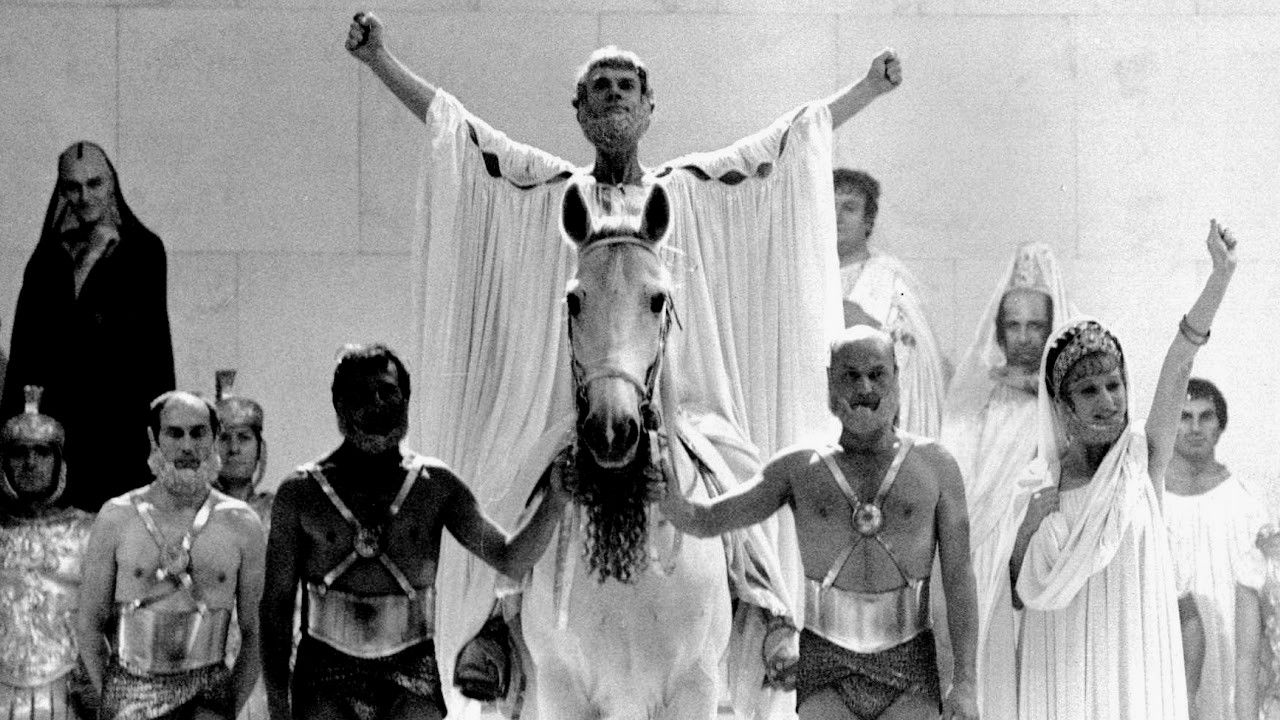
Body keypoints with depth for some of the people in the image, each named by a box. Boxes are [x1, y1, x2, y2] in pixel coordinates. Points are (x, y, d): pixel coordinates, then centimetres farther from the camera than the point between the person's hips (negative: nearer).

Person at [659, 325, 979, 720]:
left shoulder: (935, 465, 3)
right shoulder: (801, 467, 5)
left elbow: (959, 578, 1)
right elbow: (706, 521, 3)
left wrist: (965, 684, -6)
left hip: (909, 674, 0)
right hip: (825, 672, 0)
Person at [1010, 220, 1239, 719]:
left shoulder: (1144, 458, -1)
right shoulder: (1049, 477, 2)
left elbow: (1178, 367, -13)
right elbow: (1020, 589, 7)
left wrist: (1222, 274, -24)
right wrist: (1036, 521, -10)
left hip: (1137, 655, -1)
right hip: (1066, 659, 1)